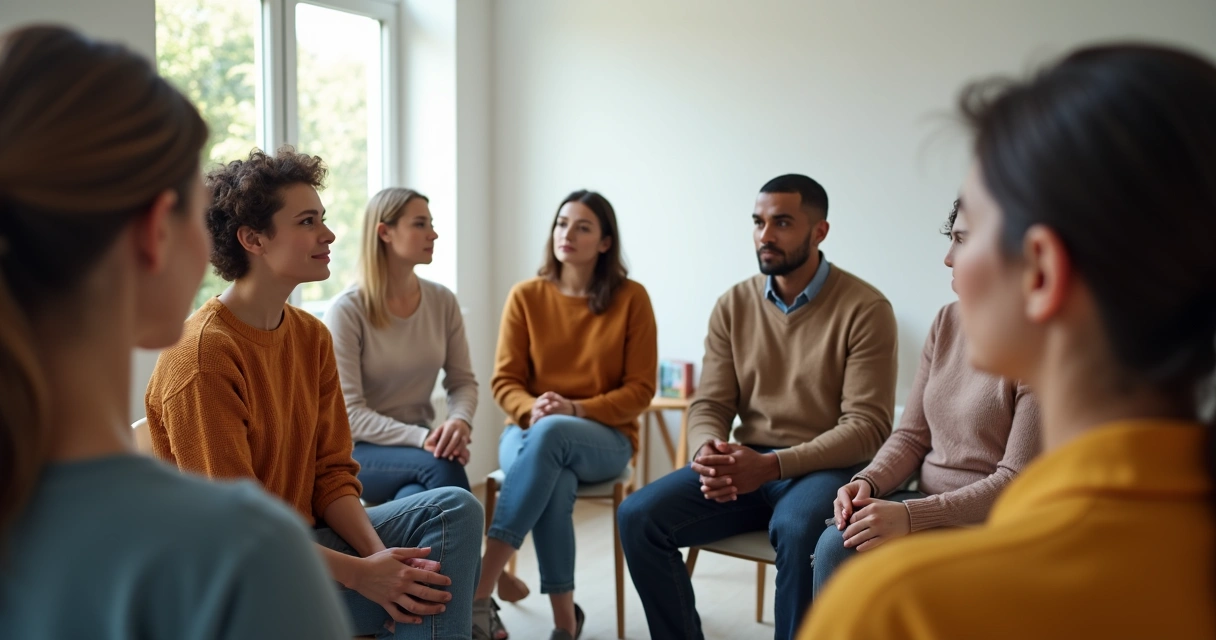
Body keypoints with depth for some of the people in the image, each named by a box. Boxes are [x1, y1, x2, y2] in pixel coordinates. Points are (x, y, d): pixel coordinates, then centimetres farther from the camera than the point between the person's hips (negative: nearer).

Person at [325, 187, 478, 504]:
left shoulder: (442, 301, 1)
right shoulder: (347, 311, -13)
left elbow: (462, 380, 5)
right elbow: (348, 413, -15)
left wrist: (460, 421, -19)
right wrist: (421, 438, -28)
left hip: (418, 445, 3)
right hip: (357, 451, -3)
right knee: (442, 466, -32)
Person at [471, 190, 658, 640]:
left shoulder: (631, 298, -3)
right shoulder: (526, 296, 2)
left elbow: (640, 389, -4)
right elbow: (504, 382, 2)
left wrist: (576, 410, -19)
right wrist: (532, 409, -21)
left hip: (606, 438, -1)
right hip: (529, 431, 1)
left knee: (550, 434, -38)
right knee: (554, 483, -36)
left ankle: (480, 593, -38)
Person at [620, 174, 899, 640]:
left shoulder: (864, 308, -7)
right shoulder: (733, 305, 7)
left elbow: (867, 426, -13)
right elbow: (708, 406, 6)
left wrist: (771, 465, -25)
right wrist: (708, 451, -20)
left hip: (827, 468, -4)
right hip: (746, 464, 5)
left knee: (798, 529, -38)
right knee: (639, 516, -16)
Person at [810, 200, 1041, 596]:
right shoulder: (948, 322, 9)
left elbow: (1019, 480, -17)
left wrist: (912, 515, -23)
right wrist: (867, 482, -9)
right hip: (930, 502, 6)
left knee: (864, 555, -26)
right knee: (835, 545, -22)